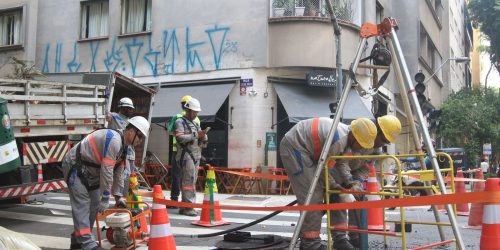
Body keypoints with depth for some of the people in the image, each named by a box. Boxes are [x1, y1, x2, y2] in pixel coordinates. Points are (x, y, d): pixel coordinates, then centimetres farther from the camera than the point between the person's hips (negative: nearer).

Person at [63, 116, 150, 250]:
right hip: (74, 166, -10)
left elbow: (118, 173, 13)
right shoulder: (114, 140, -26)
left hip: (88, 171, 10)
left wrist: (118, 196, 13)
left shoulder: (123, 145, 7)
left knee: (93, 204, 8)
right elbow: (106, 171, -27)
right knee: (82, 204, -16)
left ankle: (77, 239, 17)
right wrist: (105, 199, -22)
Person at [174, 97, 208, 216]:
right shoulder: (180, 122, -1)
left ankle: (184, 206, 13)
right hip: (186, 155, -8)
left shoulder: (195, 124, 22)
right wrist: (195, 135, -19)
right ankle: (188, 207, -11)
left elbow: (204, 140, 18)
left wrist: (203, 136, -5)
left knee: (192, 181, 7)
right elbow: (180, 138, -16)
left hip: (196, 156, 8)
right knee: (189, 181, -12)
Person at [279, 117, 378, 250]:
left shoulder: (347, 138, 2)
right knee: (311, 196, -13)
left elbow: (342, 163, 6)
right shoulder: (338, 139, -28)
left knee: (317, 193, 12)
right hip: (293, 146, -10)